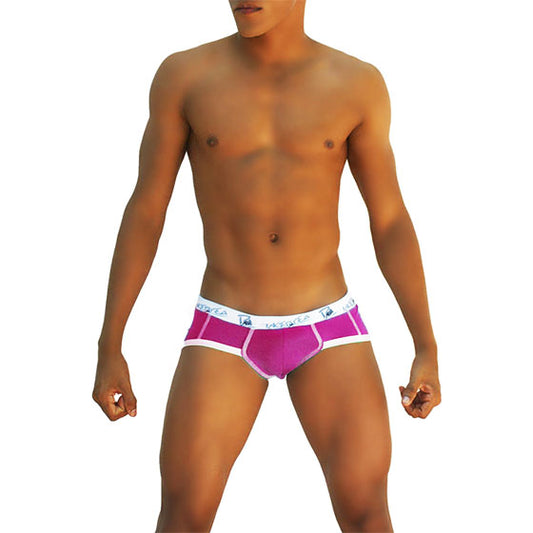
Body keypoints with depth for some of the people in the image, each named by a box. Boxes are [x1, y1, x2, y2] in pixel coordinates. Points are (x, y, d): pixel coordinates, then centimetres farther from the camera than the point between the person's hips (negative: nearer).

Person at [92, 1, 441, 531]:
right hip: (224, 335, 0)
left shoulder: (358, 83, -3)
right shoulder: (182, 75, -5)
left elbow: (390, 222, 1)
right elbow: (144, 212, -2)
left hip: (327, 331, 1)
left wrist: (428, 351, -2)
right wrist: (109, 348, -3)